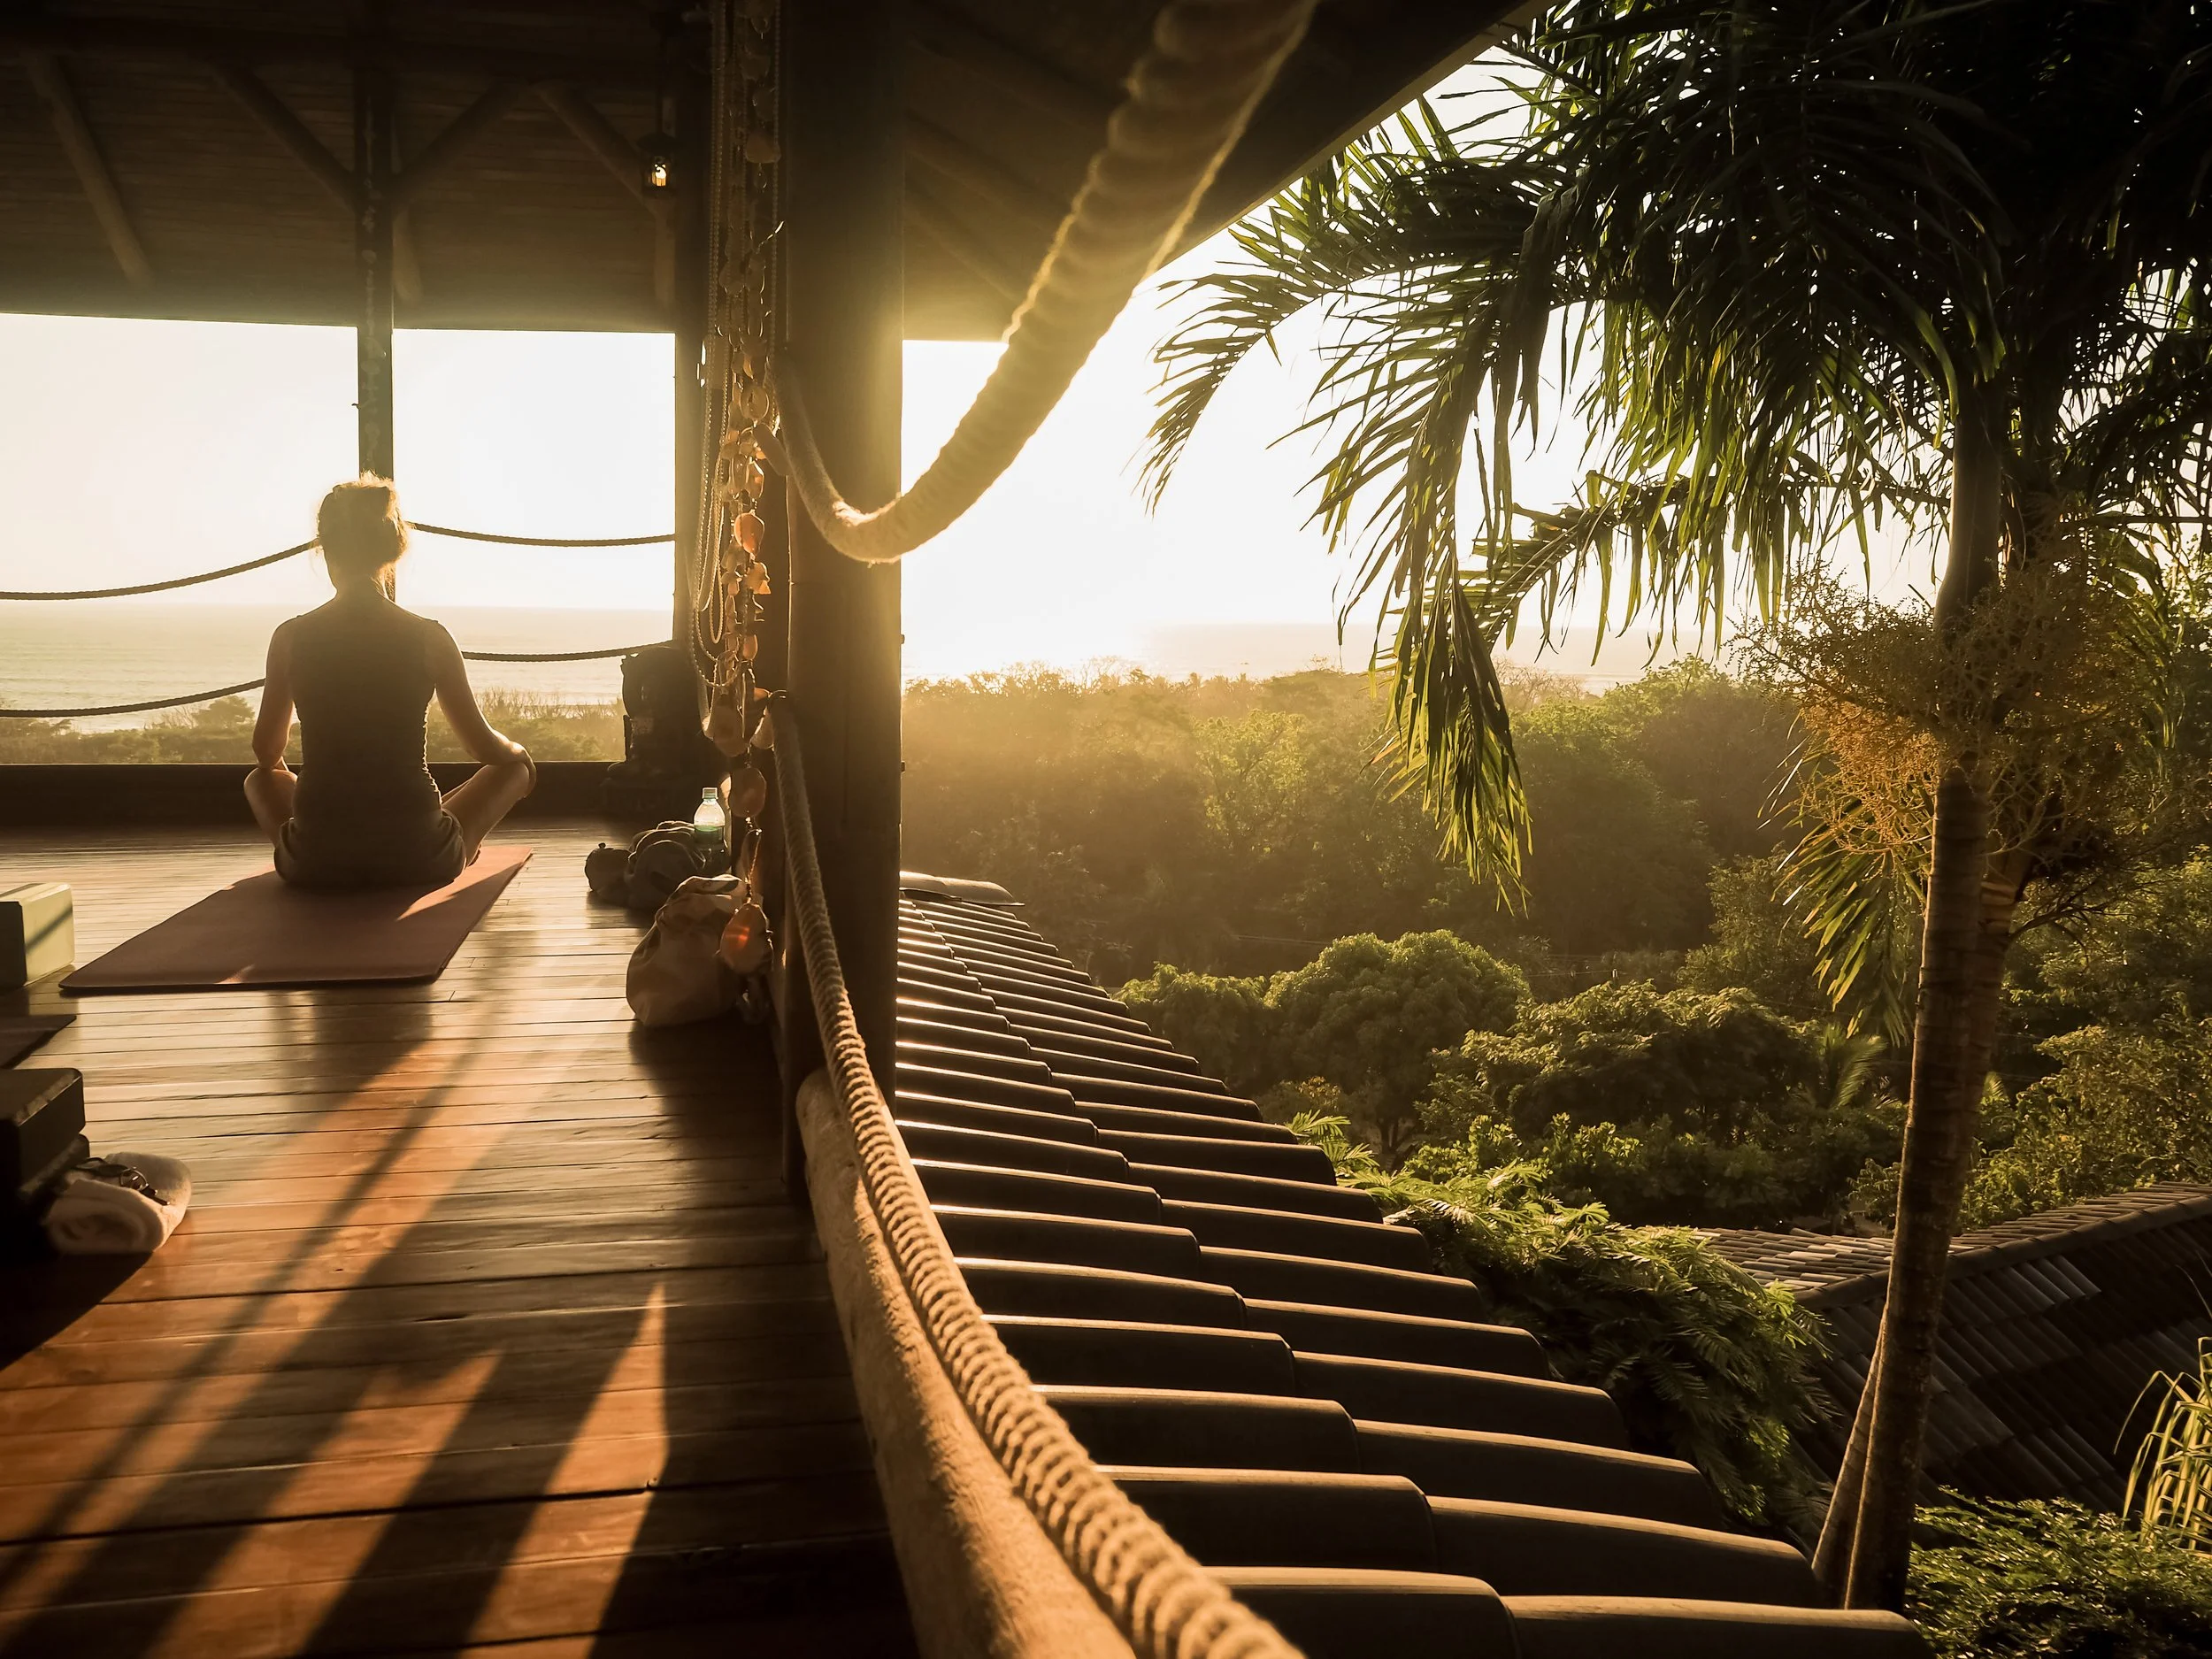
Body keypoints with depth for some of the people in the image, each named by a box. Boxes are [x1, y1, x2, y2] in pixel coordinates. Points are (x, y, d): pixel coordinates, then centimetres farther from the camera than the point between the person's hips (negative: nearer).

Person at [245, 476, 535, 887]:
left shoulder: (291, 638, -2)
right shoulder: (430, 638, -6)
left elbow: (267, 751, 12)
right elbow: (486, 747, 3)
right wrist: (515, 750, 28)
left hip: (315, 864, 2)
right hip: (416, 862, -2)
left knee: (260, 779, 34)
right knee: (517, 766, 23)